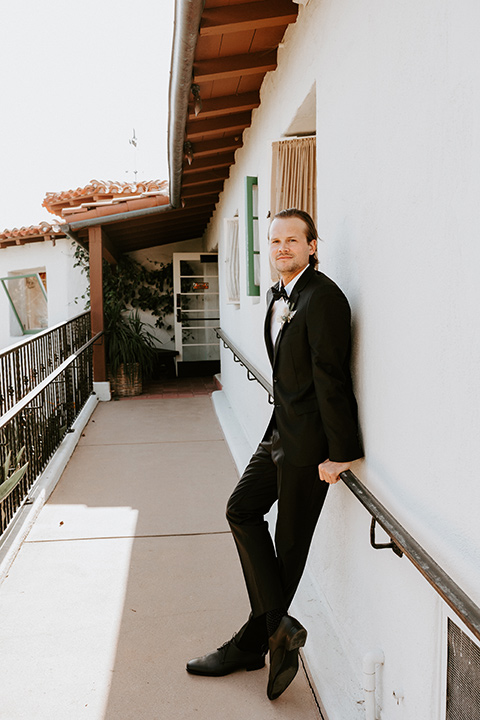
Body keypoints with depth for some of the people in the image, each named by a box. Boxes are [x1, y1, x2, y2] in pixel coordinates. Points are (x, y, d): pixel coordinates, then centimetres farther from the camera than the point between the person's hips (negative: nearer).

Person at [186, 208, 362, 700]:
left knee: (289, 542, 5)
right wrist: (282, 424, 14)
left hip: (309, 440, -10)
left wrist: (339, 453, -19)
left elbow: (330, 378, -21)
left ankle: (253, 644, 19)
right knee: (242, 510, 10)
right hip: (281, 429, 10)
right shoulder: (277, 296, 11)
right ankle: (278, 627, 17)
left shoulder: (323, 298, -18)